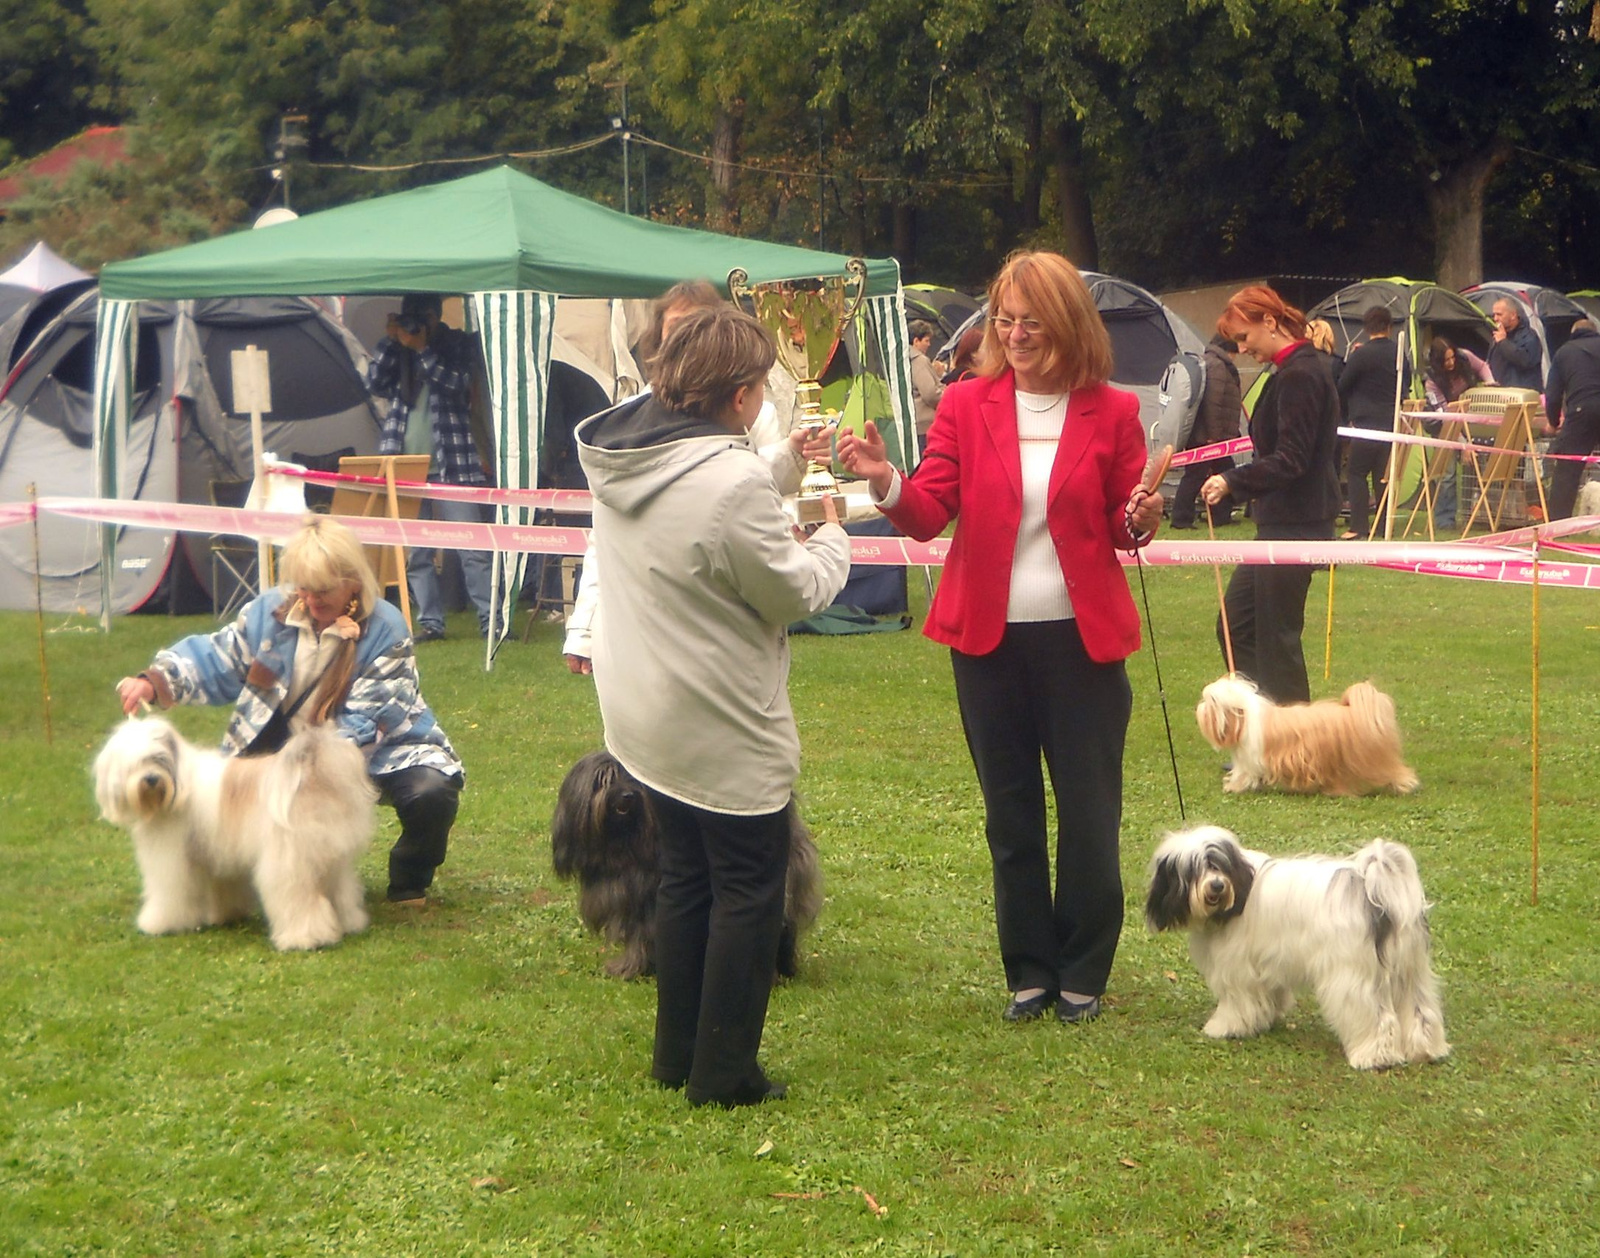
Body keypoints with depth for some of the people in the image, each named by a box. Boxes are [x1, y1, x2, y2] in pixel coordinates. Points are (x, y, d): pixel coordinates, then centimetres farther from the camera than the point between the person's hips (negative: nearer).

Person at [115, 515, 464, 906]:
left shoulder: (384, 632, -20)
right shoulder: (273, 611, -7)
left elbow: (363, 727, -24)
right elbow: (215, 658, 0)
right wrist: (153, 682, -18)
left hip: (381, 746, -4)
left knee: (430, 792, -32)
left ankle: (409, 883, 1)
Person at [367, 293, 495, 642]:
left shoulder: (459, 345, 6)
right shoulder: (398, 348, 14)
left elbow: (455, 384, -10)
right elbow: (375, 384, 1)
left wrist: (422, 349, -14)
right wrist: (391, 341, -5)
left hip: (451, 464, -3)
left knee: (473, 545, -7)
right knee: (414, 553, 1)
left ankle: (490, 620, -6)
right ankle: (429, 622, 6)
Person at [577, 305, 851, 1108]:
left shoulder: (618, 460, 0)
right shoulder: (731, 481, -26)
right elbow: (798, 591, -15)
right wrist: (832, 534, 3)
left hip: (645, 711, 8)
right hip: (724, 729, -8)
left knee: (685, 876, 20)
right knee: (748, 890, 5)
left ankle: (678, 1055, 29)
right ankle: (724, 1074, 10)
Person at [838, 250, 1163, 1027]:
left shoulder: (1111, 412, 0)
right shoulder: (967, 405, 1)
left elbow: (1124, 528, 6)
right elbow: (930, 515, -6)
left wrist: (1141, 521, -16)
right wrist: (886, 483, -25)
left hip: (1081, 637, -1)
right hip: (989, 637, 1)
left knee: (1089, 815, 4)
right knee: (1011, 816, 10)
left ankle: (1083, 974, 18)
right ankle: (1029, 972, 22)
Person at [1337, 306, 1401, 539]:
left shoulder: (1361, 354, -11)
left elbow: (1342, 387, -3)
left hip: (1366, 422, -5)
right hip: (1392, 424, 5)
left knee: (1357, 474, 2)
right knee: (1383, 476, 10)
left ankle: (1358, 526, -5)